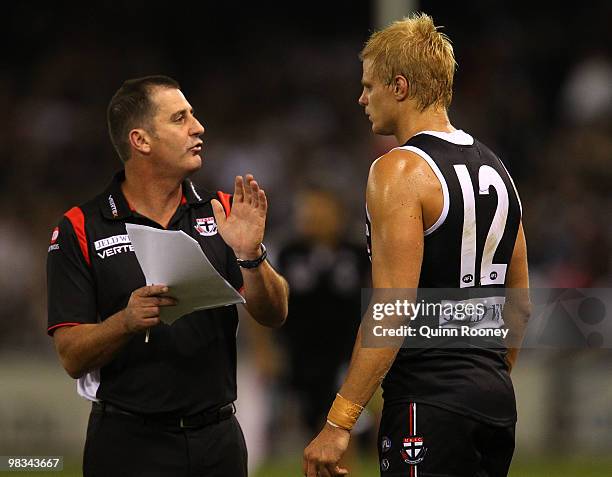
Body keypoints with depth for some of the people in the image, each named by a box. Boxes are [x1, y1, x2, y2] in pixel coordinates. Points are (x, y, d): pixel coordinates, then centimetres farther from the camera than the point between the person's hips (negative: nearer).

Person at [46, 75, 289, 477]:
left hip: (218, 440, 3)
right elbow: (73, 357, -7)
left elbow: (273, 316, 0)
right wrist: (128, 321, -25)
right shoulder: (79, 230, -4)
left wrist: (250, 256, -18)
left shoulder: (221, 213, 7)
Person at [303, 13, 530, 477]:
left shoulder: (400, 171, -12)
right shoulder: (495, 169, 14)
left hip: (430, 402, -9)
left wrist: (338, 423, -19)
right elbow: (520, 304, 19)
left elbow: (393, 311, -20)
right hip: (496, 402, 9)